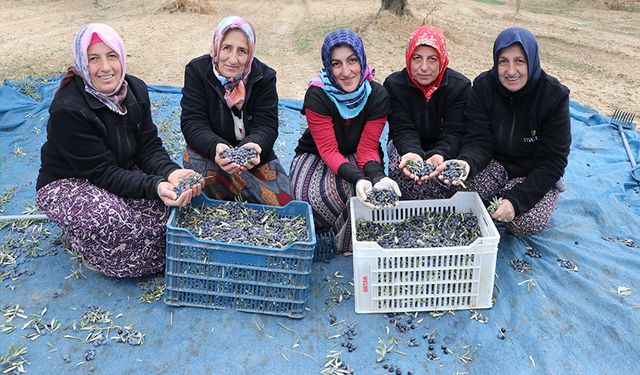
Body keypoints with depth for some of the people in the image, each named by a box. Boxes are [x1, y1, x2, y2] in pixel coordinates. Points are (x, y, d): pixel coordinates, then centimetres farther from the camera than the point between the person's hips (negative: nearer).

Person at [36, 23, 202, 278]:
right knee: (109, 219, -36)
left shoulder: (136, 89, -8)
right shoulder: (67, 110, -27)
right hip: (67, 184, -5)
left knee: (175, 194, -20)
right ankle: (97, 255, -2)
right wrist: (155, 187, -42)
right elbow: (103, 173, -28)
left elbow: (149, 147, -8)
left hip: (124, 173, 6)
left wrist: (170, 173, -31)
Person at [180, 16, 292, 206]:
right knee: (193, 156, -36)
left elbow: (266, 126, -16)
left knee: (282, 201, -15)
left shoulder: (264, 76, -10)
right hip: (210, 151, -1)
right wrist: (216, 147, -42)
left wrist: (253, 146, -41)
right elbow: (192, 122, -19)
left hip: (254, 156, 2)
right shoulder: (197, 70, -12)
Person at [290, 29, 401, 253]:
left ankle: (351, 243, -2)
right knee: (315, 196, -34)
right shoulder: (316, 96, -22)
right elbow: (328, 150, -25)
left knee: (371, 191, -30)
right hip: (315, 157, -2)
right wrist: (358, 178, -43)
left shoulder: (378, 96, -15)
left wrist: (377, 176, -38)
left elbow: (367, 147, -15)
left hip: (356, 157, 2)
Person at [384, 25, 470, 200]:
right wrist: (412, 153, -40)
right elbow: (403, 130, -16)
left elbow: (454, 132, -15)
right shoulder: (394, 85, -7)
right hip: (406, 149, 0)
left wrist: (440, 155, -39)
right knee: (397, 167, -33)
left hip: (445, 151, 1)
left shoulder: (460, 86, -8)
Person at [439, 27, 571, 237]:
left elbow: (552, 161, -17)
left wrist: (517, 199, -28)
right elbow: (479, 141, -16)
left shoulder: (554, 96, -18)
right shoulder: (483, 86, -11)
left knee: (530, 223, -27)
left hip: (536, 176, -1)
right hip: (496, 163, 1)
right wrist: (466, 163, -41)